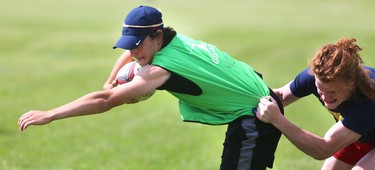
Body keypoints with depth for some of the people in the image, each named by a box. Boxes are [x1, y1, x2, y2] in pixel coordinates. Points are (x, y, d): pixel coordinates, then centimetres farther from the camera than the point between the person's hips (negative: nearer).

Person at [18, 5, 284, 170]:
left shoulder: (163, 67, -27)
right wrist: (112, 81, 7)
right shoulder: (177, 40, 0)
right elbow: (131, 52, 24)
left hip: (254, 120, -10)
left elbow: (105, 101, -31)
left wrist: (49, 115, -28)